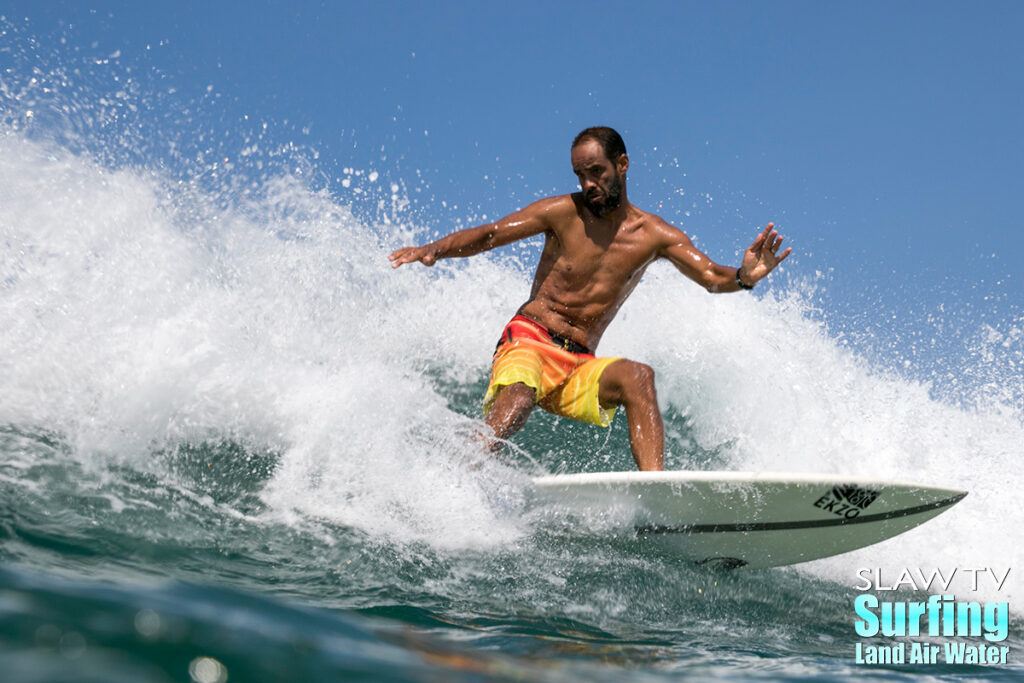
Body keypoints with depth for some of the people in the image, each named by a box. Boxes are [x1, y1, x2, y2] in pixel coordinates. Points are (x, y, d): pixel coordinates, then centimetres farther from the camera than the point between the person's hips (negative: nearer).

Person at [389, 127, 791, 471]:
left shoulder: (654, 236, 5)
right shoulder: (564, 213, 0)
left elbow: (711, 277, -6)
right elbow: (490, 235, -2)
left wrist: (742, 277, -29)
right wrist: (434, 250, -19)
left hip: (578, 368, 2)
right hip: (529, 342, -2)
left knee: (637, 376, -28)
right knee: (518, 396, -35)